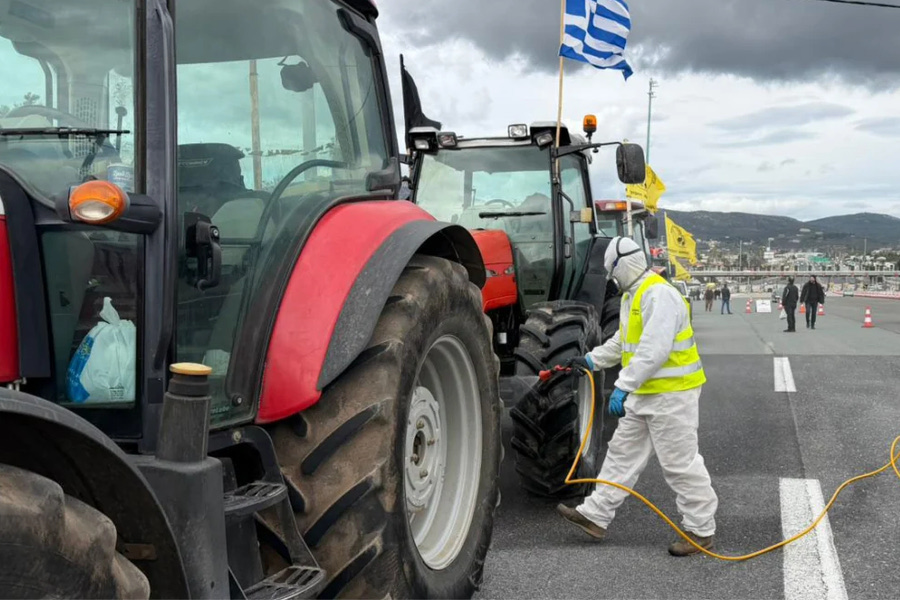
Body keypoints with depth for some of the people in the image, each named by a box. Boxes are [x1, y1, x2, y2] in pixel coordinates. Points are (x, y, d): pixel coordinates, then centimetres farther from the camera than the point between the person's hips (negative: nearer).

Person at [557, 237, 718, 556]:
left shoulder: (659, 295, -20)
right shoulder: (632, 296, 14)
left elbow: (654, 350, -29)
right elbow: (622, 342, 25)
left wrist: (623, 386, -30)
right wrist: (591, 360, 17)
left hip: (671, 392, -10)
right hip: (645, 393, 10)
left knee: (680, 463, -2)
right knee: (623, 452, 12)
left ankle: (700, 530, 12)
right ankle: (595, 515, 19)